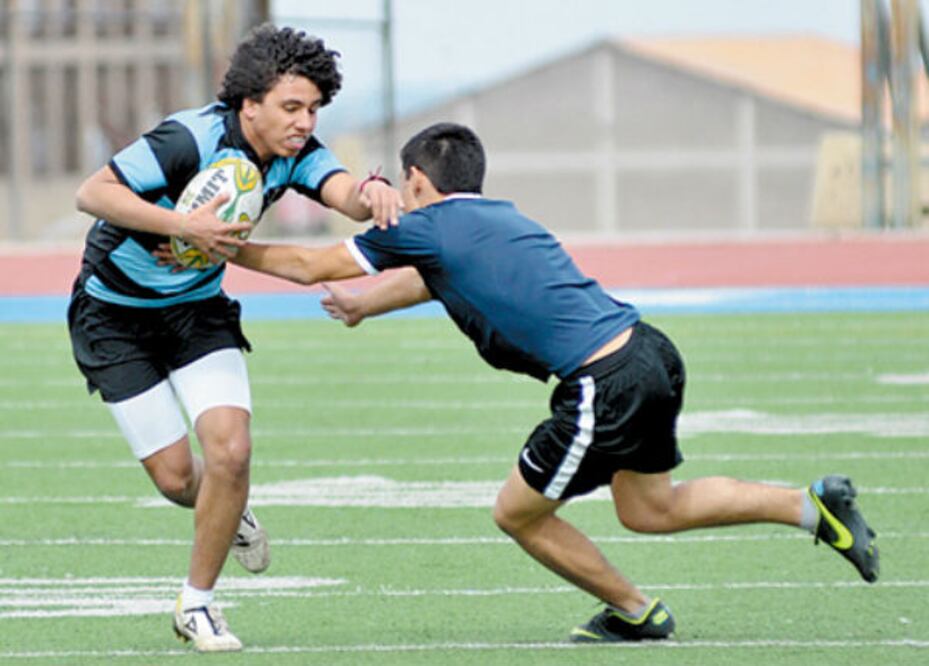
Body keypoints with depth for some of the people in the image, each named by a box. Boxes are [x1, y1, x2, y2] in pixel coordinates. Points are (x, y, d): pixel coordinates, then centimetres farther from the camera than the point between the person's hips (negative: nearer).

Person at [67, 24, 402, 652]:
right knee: (175, 475, -4)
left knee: (231, 451, -14)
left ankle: (197, 602, 4)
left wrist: (372, 193, -54)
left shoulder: (295, 153, -11)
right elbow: (93, 192, -29)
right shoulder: (191, 139, -28)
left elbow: (343, 191, -29)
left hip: (197, 307, 5)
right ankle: (226, 509, 34)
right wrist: (184, 225, -40)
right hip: (116, 313, -4)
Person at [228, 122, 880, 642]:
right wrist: (364, 304, 47)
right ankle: (814, 505, 18)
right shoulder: (502, 217, 21)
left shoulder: (427, 226, -1)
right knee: (651, 508, 25)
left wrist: (232, 250, 21)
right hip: (650, 351, 9)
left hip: (605, 386, -8)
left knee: (518, 513, 12)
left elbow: (311, 265, 9)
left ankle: (635, 612, 24)